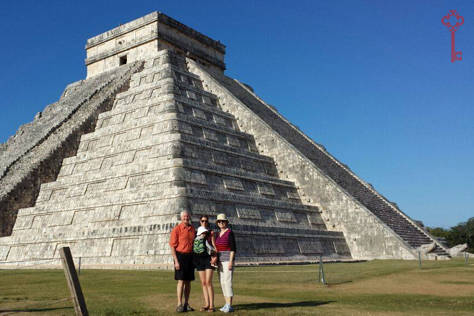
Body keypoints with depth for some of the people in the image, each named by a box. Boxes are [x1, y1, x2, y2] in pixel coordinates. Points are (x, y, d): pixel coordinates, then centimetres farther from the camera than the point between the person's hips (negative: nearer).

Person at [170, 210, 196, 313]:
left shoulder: (193, 229, 10)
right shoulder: (176, 229, -6)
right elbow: (172, 246, -9)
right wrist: (176, 261, -15)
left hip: (190, 257, 5)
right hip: (180, 256, -5)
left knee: (188, 281, 8)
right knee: (181, 281, -7)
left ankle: (186, 304, 16)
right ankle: (179, 305, -2)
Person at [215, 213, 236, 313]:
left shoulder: (230, 232, -8)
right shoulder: (218, 234, 14)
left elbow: (233, 248, -12)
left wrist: (231, 261, -19)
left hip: (228, 259, -8)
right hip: (220, 260, 8)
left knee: (227, 282, -11)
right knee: (222, 282, 7)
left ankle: (230, 306, -7)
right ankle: (227, 304, 14)